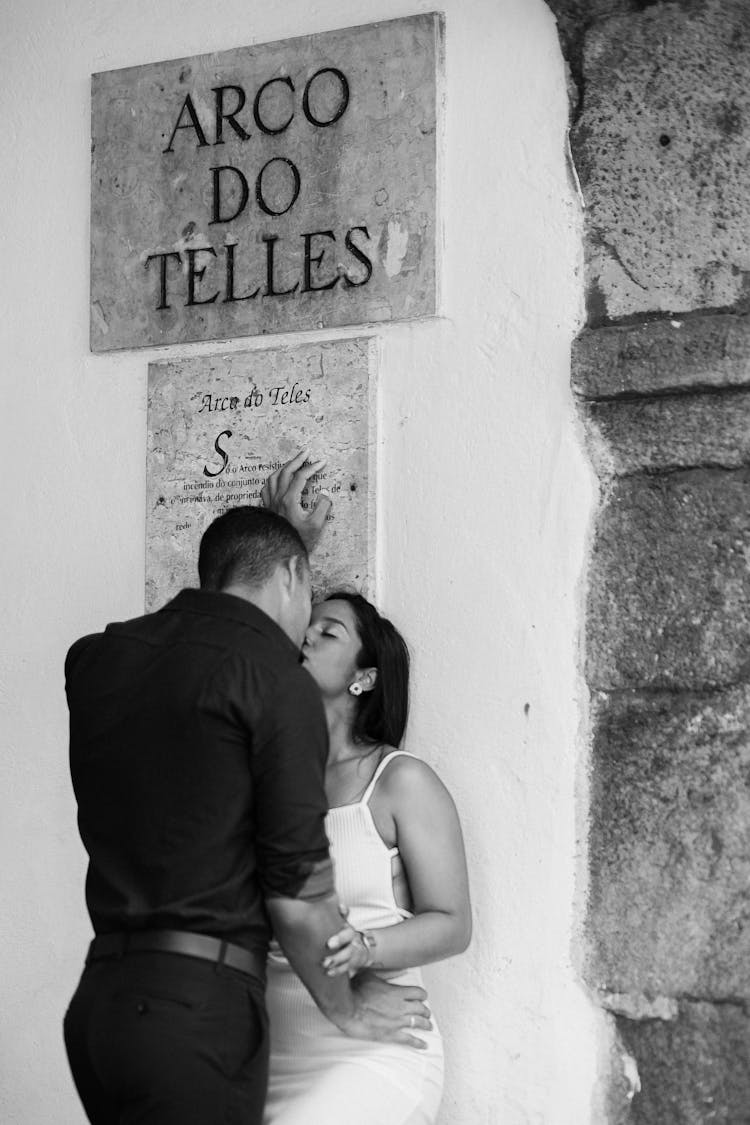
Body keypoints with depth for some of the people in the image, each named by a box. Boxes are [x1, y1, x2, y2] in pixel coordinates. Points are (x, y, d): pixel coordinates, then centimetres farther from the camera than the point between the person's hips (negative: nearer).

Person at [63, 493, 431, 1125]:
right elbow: (296, 888, -8)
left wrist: (287, 530, 43)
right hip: (197, 1005, -7)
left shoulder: (94, 658, 11)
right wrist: (346, 1009, 9)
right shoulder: (275, 679, -7)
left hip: (94, 998, 7)